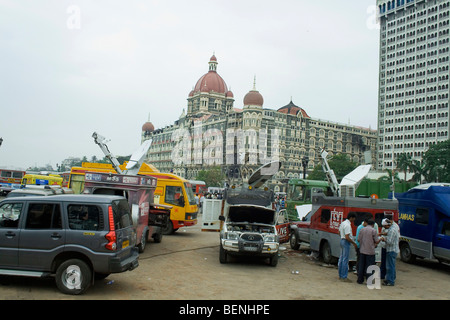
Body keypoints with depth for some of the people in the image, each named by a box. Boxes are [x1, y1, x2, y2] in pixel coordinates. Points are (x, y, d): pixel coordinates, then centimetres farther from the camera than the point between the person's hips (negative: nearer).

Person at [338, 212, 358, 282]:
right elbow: (347, 237, -24)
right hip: (346, 242, -10)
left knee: (341, 259, 14)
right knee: (345, 260, -4)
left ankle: (340, 275, 22)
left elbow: (339, 233, 21)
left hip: (342, 240, 10)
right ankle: (344, 277, 0)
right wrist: (354, 243, -15)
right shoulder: (348, 225, -20)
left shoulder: (343, 223, 10)